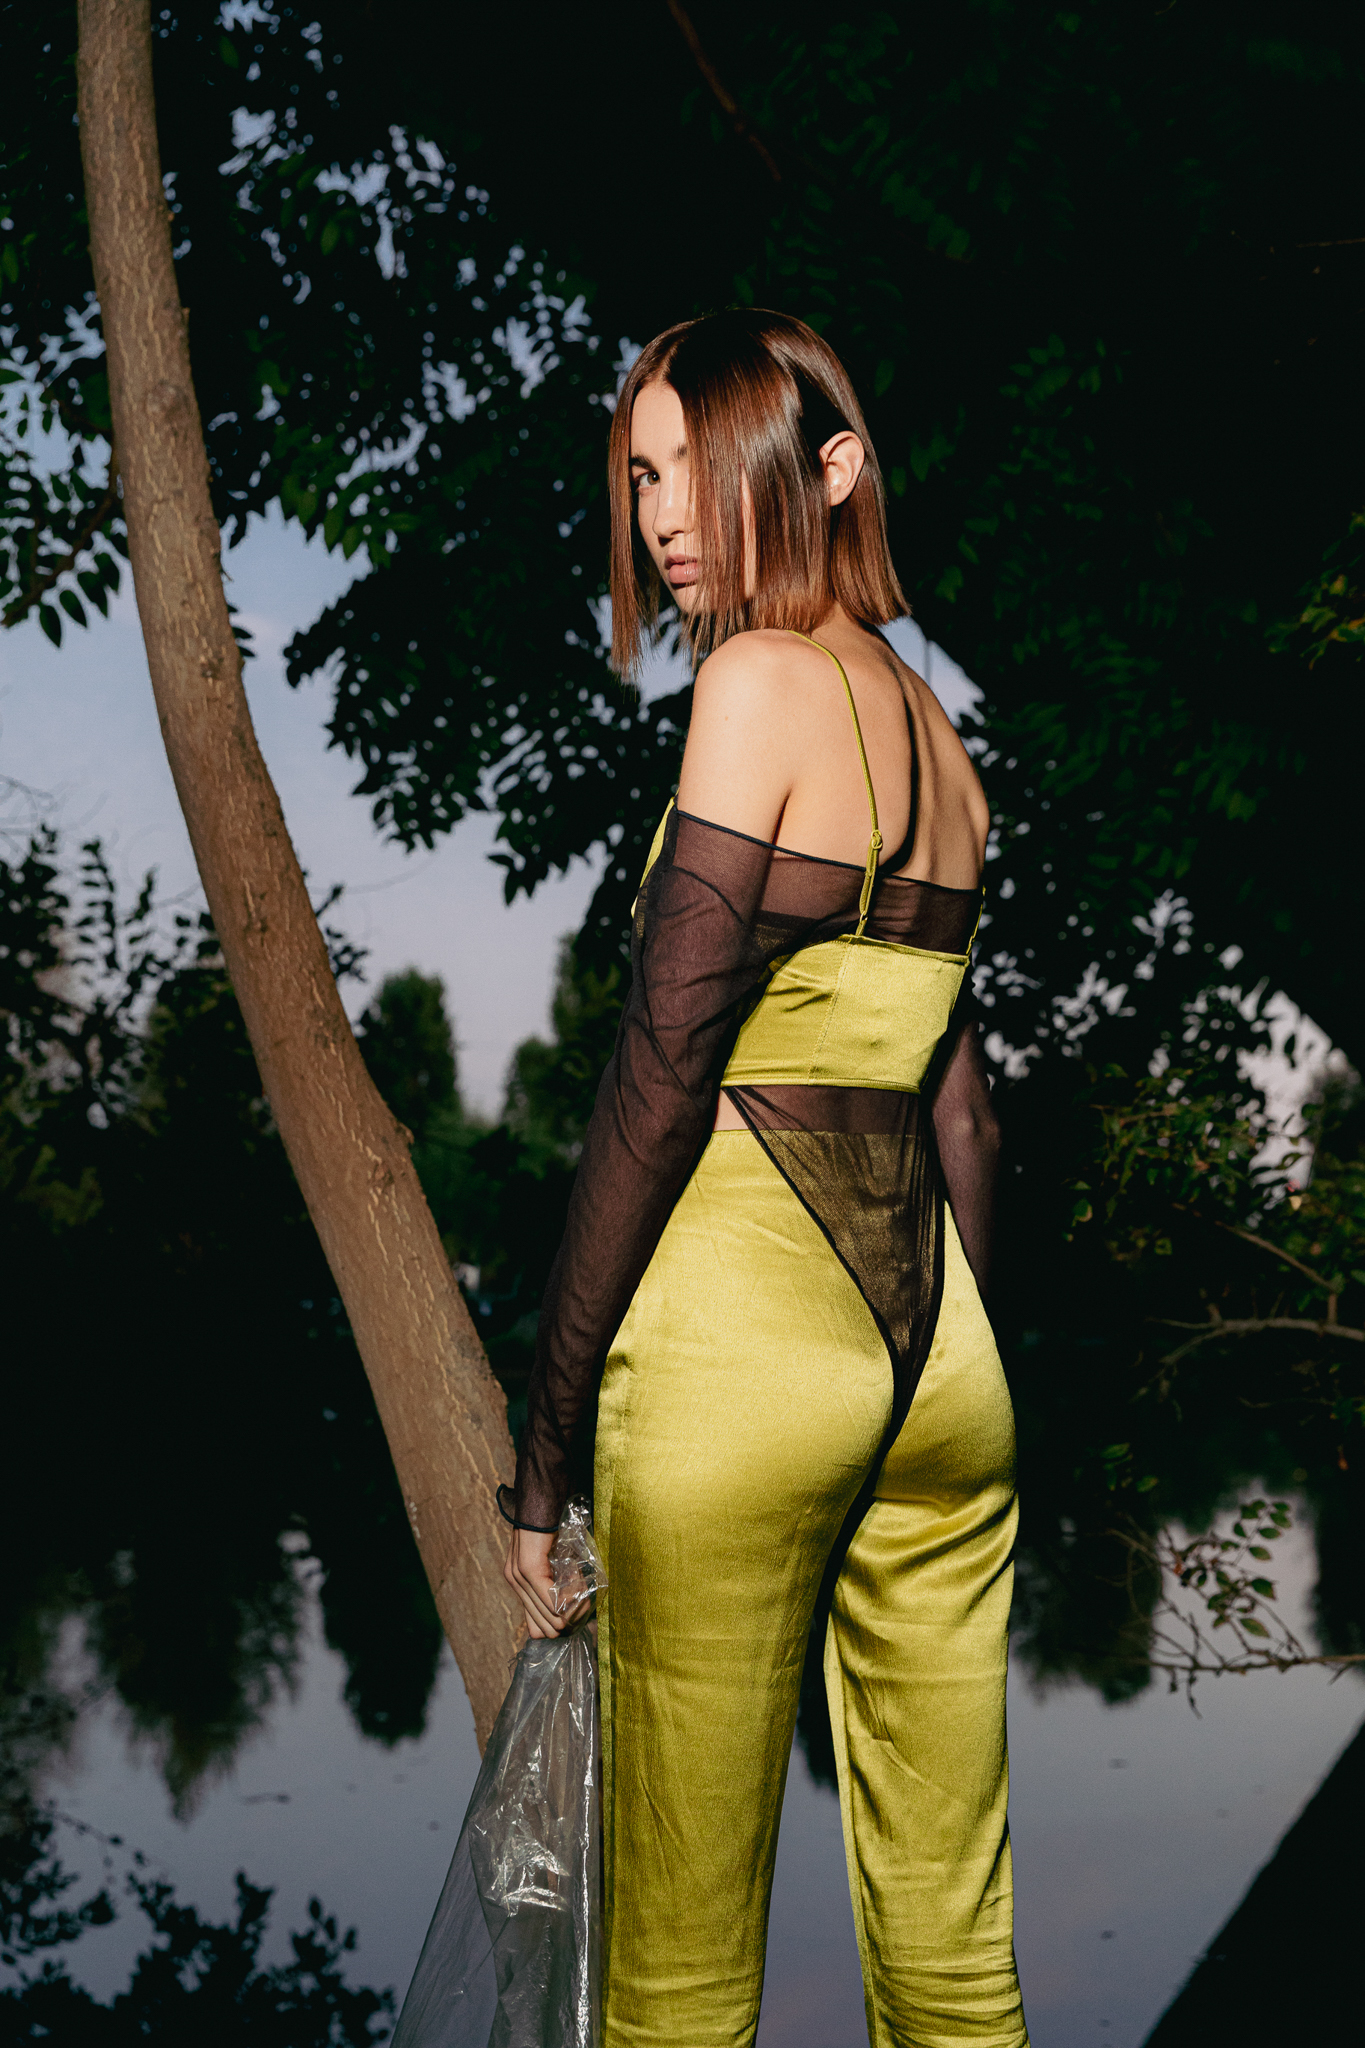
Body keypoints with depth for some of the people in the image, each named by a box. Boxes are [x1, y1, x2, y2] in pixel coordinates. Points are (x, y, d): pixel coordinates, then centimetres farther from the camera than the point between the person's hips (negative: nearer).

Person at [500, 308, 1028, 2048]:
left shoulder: (761, 678, -8)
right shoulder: (929, 720, 15)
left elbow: (662, 1068, -14)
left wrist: (546, 1427, -10)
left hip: (742, 1332, -8)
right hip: (937, 1335, 8)